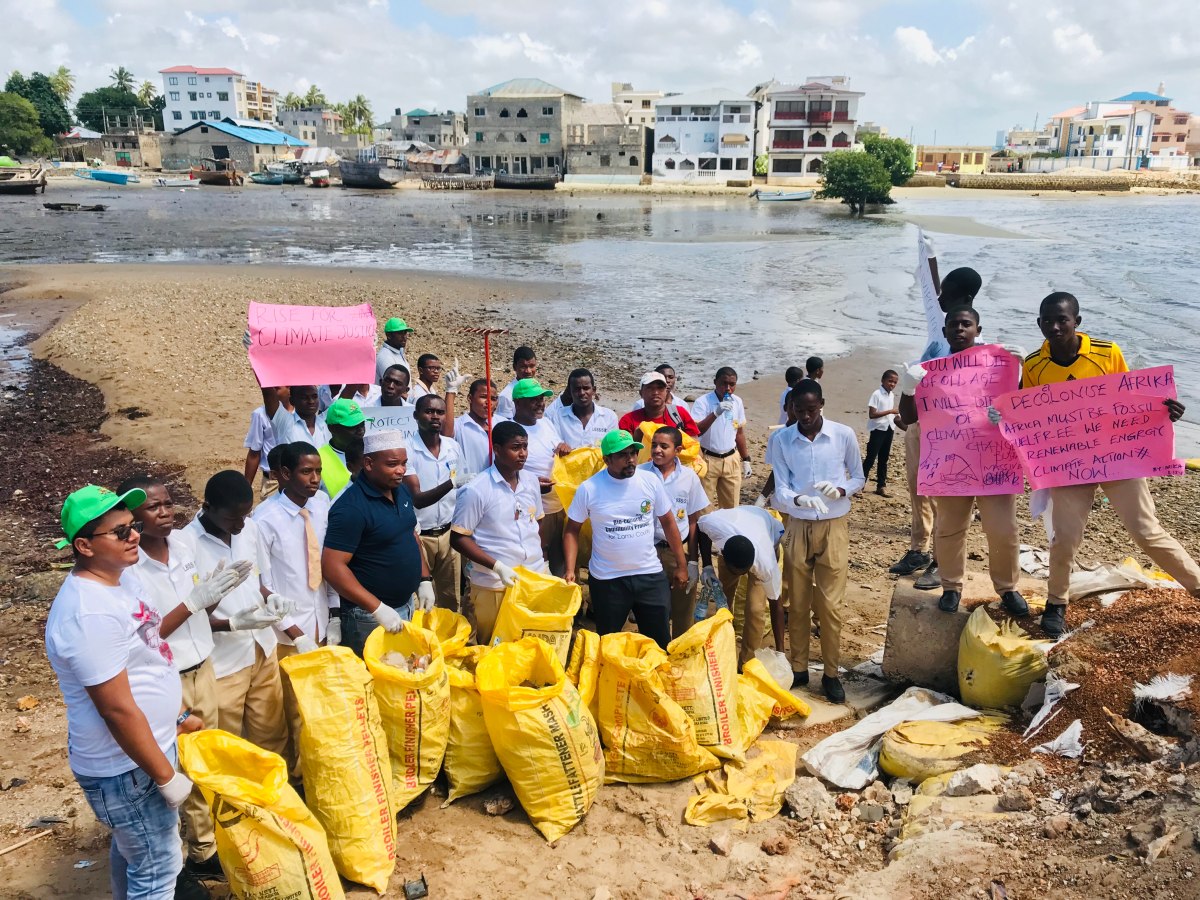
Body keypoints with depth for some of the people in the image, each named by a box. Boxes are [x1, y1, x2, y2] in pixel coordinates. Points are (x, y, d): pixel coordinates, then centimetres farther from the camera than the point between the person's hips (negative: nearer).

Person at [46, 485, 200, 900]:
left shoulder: (122, 578, 1)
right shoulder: (89, 614, -30)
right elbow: (118, 710, -27)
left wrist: (182, 714, 18)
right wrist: (166, 776, -19)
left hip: (144, 747, 9)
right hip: (127, 767, -9)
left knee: (129, 847, 27)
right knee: (157, 866, 7)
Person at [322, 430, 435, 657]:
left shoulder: (401, 491, 3)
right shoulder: (351, 508, -22)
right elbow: (332, 567, -24)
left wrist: (425, 580, 8)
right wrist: (378, 609, -25)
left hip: (406, 605, 8)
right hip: (369, 616, -8)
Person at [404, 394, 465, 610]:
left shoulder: (453, 447, 4)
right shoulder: (407, 449, -12)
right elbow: (417, 499, -19)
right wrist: (450, 483, -34)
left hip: (449, 533, 4)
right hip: (419, 535, -4)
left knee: (451, 599, 10)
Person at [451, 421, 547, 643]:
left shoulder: (531, 481, 3)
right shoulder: (476, 490, -15)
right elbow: (458, 539, -13)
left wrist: (542, 558, 14)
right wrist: (498, 566, -20)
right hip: (494, 585, -5)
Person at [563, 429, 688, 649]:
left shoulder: (651, 481, -4)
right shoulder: (589, 489, -10)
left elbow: (668, 523, 5)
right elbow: (572, 530, -1)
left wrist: (681, 565, 6)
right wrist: (570, 570, -12)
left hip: (650, 575, 2)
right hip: (607, 580, -1)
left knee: (660, 642, 10)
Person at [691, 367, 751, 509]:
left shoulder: (737, 402, 4)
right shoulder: (702, 402, -13)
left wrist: (746, 460, 15)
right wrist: (715, 413, -33)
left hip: (731, 460, 5)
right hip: (707, 460, -5)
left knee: (731, 508, 11)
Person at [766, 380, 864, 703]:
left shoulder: (844, 435, -7)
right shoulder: (779, 440, -6)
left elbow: (859, 478, 3)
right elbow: (780, 488, -8)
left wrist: (840, 490, -19)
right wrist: (801, 499, -30)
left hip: (834, 526, -1)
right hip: (796, 526, 1)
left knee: (830, 603, 2)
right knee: (797, 602, 10)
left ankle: (831, 673, 15)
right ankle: (799, 668, 23)